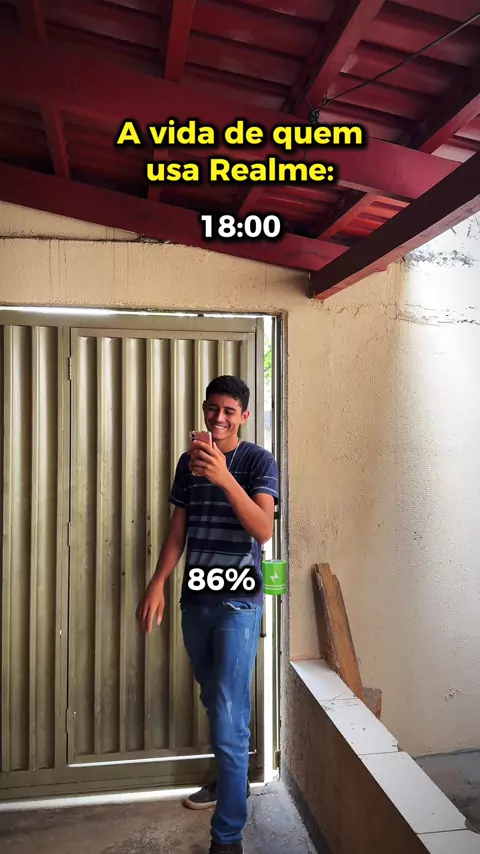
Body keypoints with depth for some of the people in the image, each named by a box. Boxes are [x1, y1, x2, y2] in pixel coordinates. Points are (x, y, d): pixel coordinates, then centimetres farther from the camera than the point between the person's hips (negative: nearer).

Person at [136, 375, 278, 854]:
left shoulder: (258, 461, -7)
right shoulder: (189, 461, 8)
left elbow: (264, 531, -20)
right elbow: (177, 530, 10)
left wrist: (224, 478, -31)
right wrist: (157, 584, 2)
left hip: (238, 602, -5)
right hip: (195, 598, 5)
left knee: (228, 717, -5)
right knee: (214, 701, 21)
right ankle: (228, 779, 44)